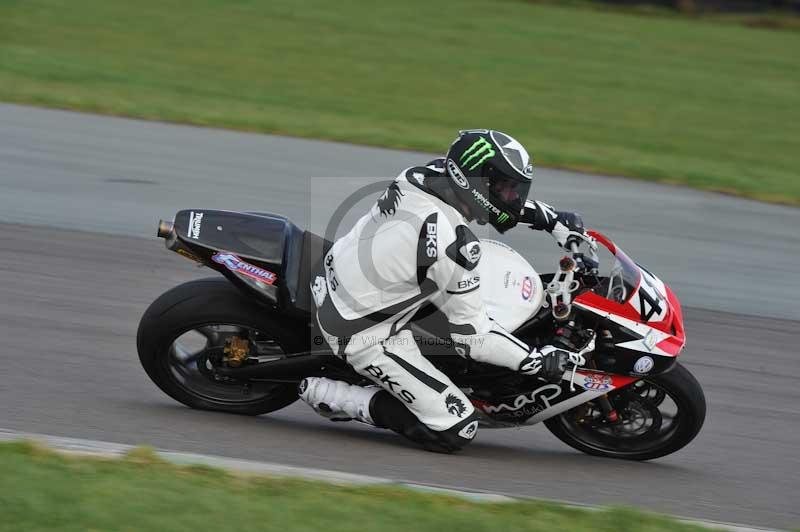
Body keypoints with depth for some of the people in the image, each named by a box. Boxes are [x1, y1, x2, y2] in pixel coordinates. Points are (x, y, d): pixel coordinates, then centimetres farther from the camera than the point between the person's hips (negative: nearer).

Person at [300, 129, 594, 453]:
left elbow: (494, 195, 14)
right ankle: (324, 394, -1)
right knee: (456, 431, -7)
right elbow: (472, 337, -21)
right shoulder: (453, 247, -30)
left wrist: (553, 220, 9)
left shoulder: (426, 174, -9)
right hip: (362, 334, -8)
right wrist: (541, 361, -13)